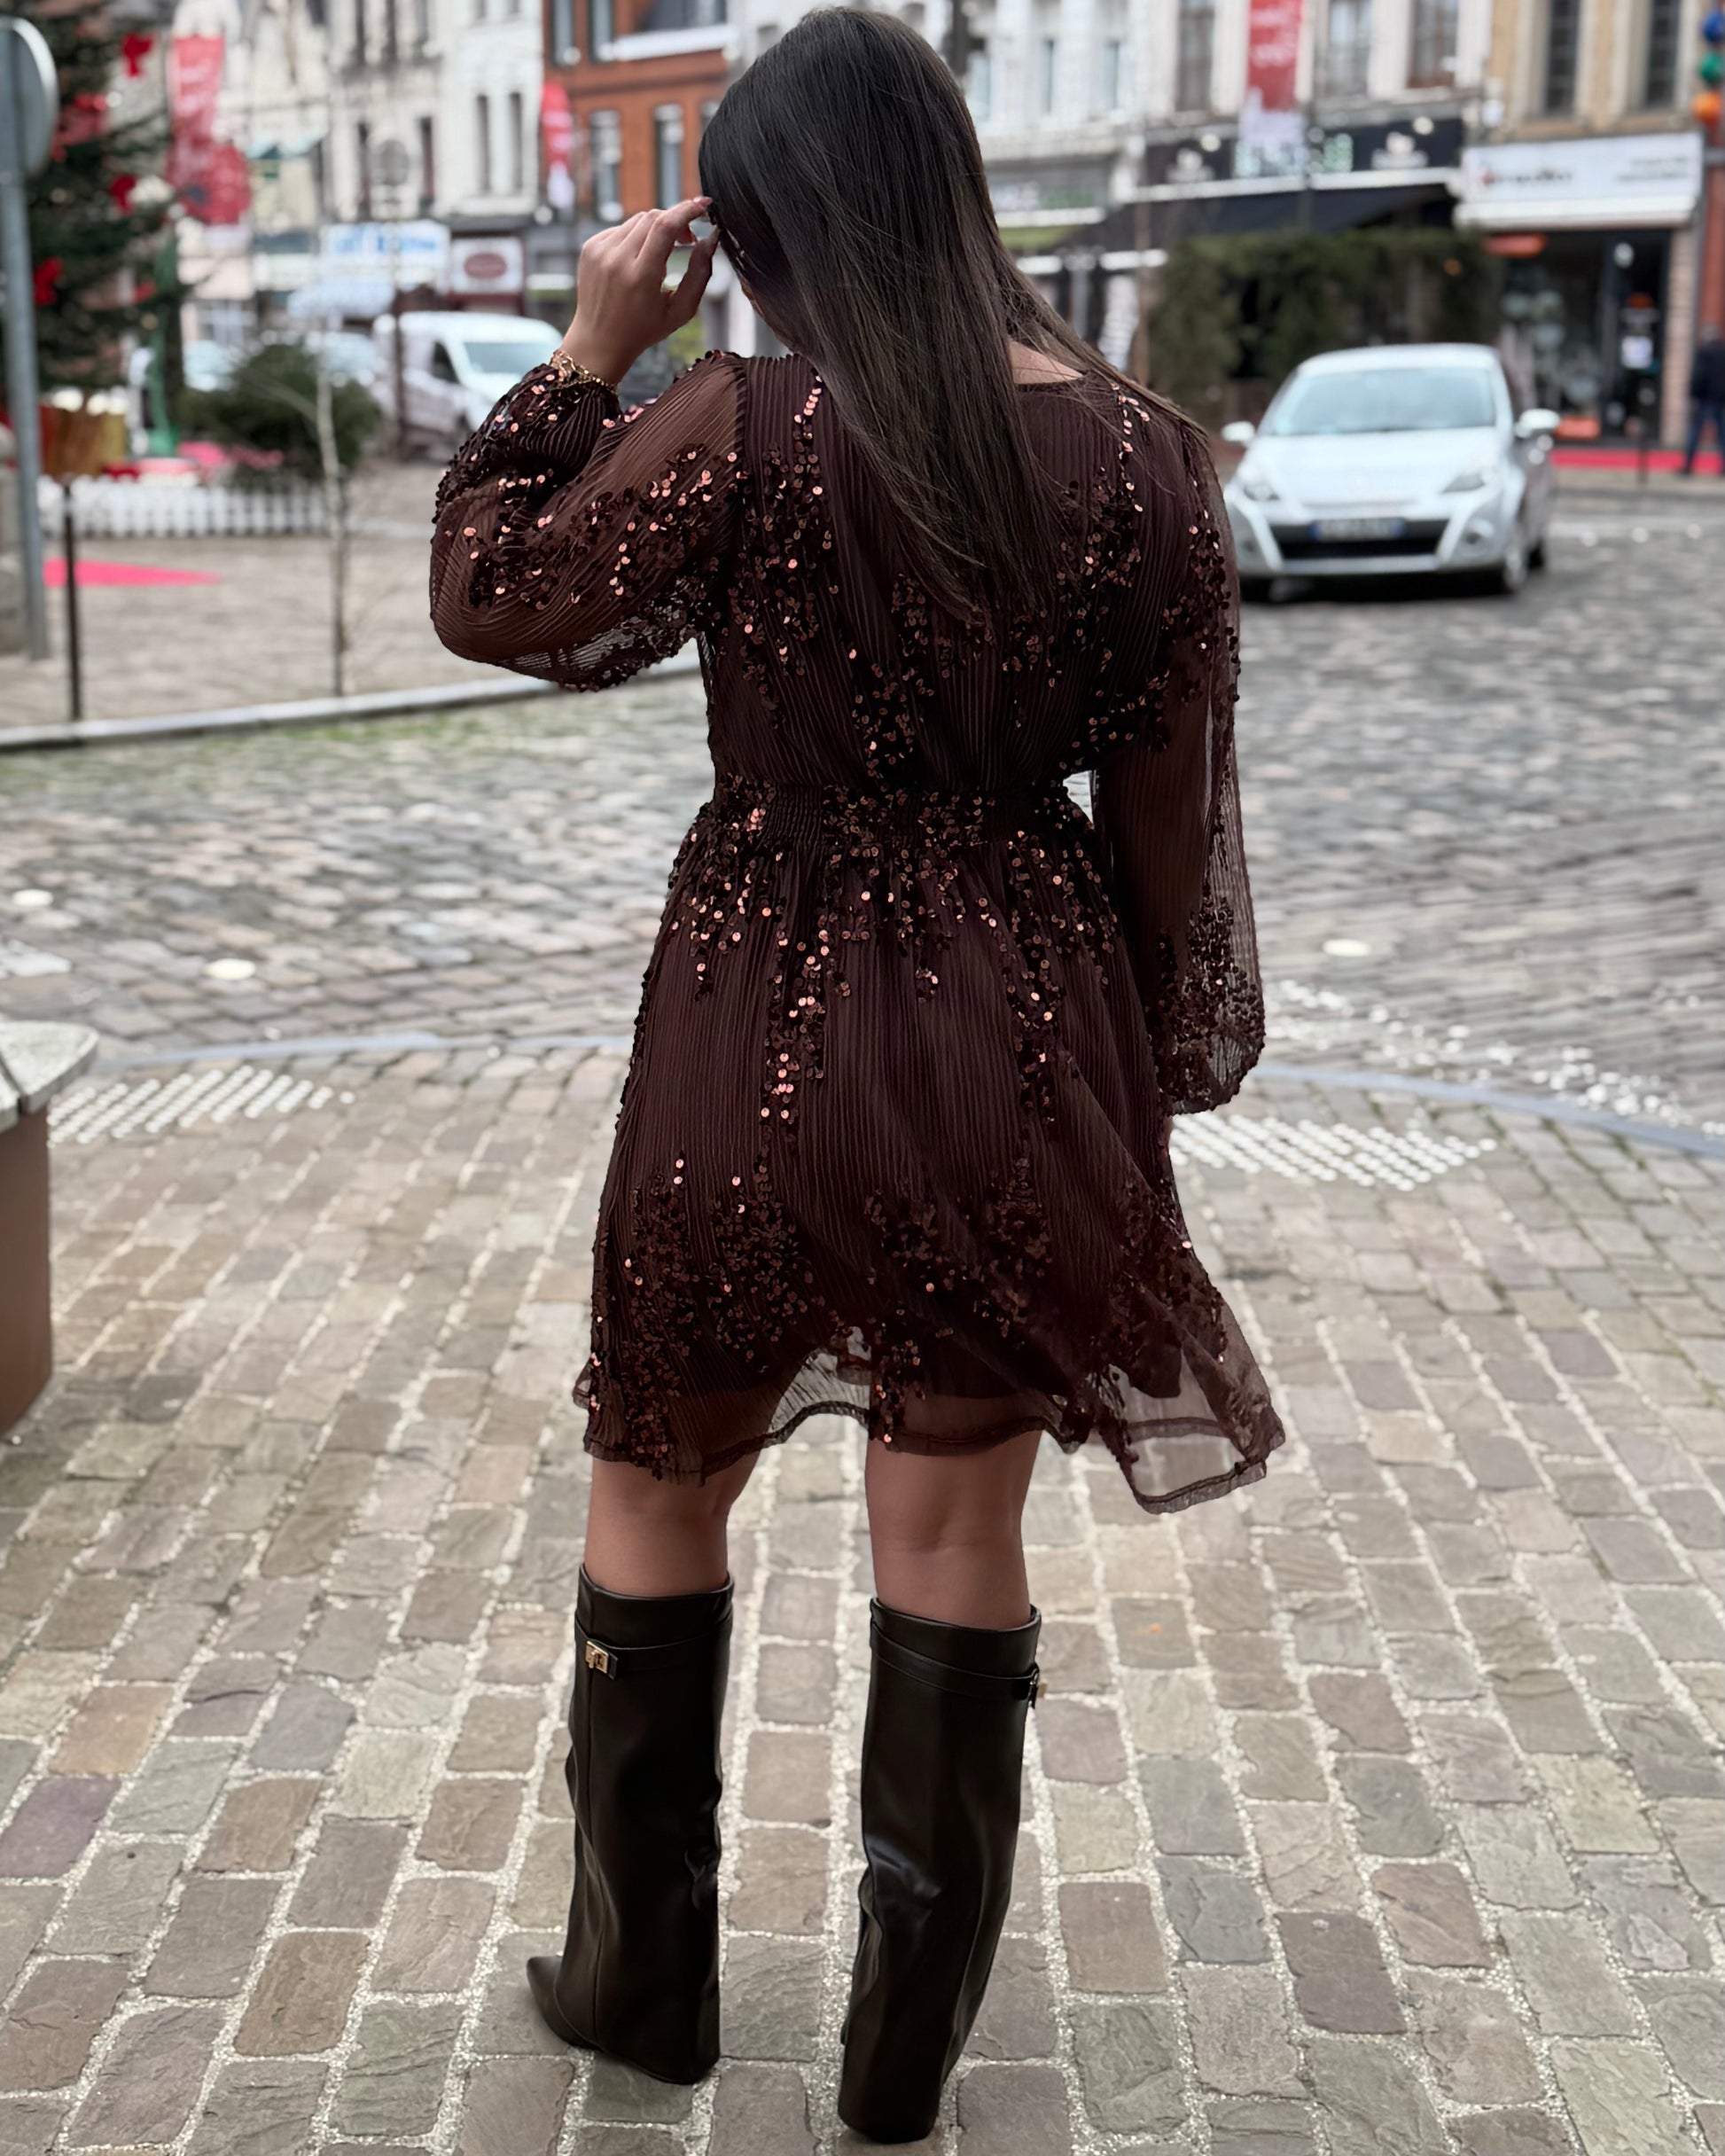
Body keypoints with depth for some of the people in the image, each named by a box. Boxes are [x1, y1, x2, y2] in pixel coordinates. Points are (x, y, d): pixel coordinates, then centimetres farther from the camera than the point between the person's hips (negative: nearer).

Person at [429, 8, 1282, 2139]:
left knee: (660, 1487, 19)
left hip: (773, 1021, -3)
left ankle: (639, 1978, 34)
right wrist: (1154, 1083, 11)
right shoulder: (1142, 450, -5)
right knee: (957, 1529, 14)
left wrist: (587, 351, 3)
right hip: (1026, 1025, 3)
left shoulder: (747, 423, -15)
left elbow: (488, 602, -3)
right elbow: (1166, 809, 0)